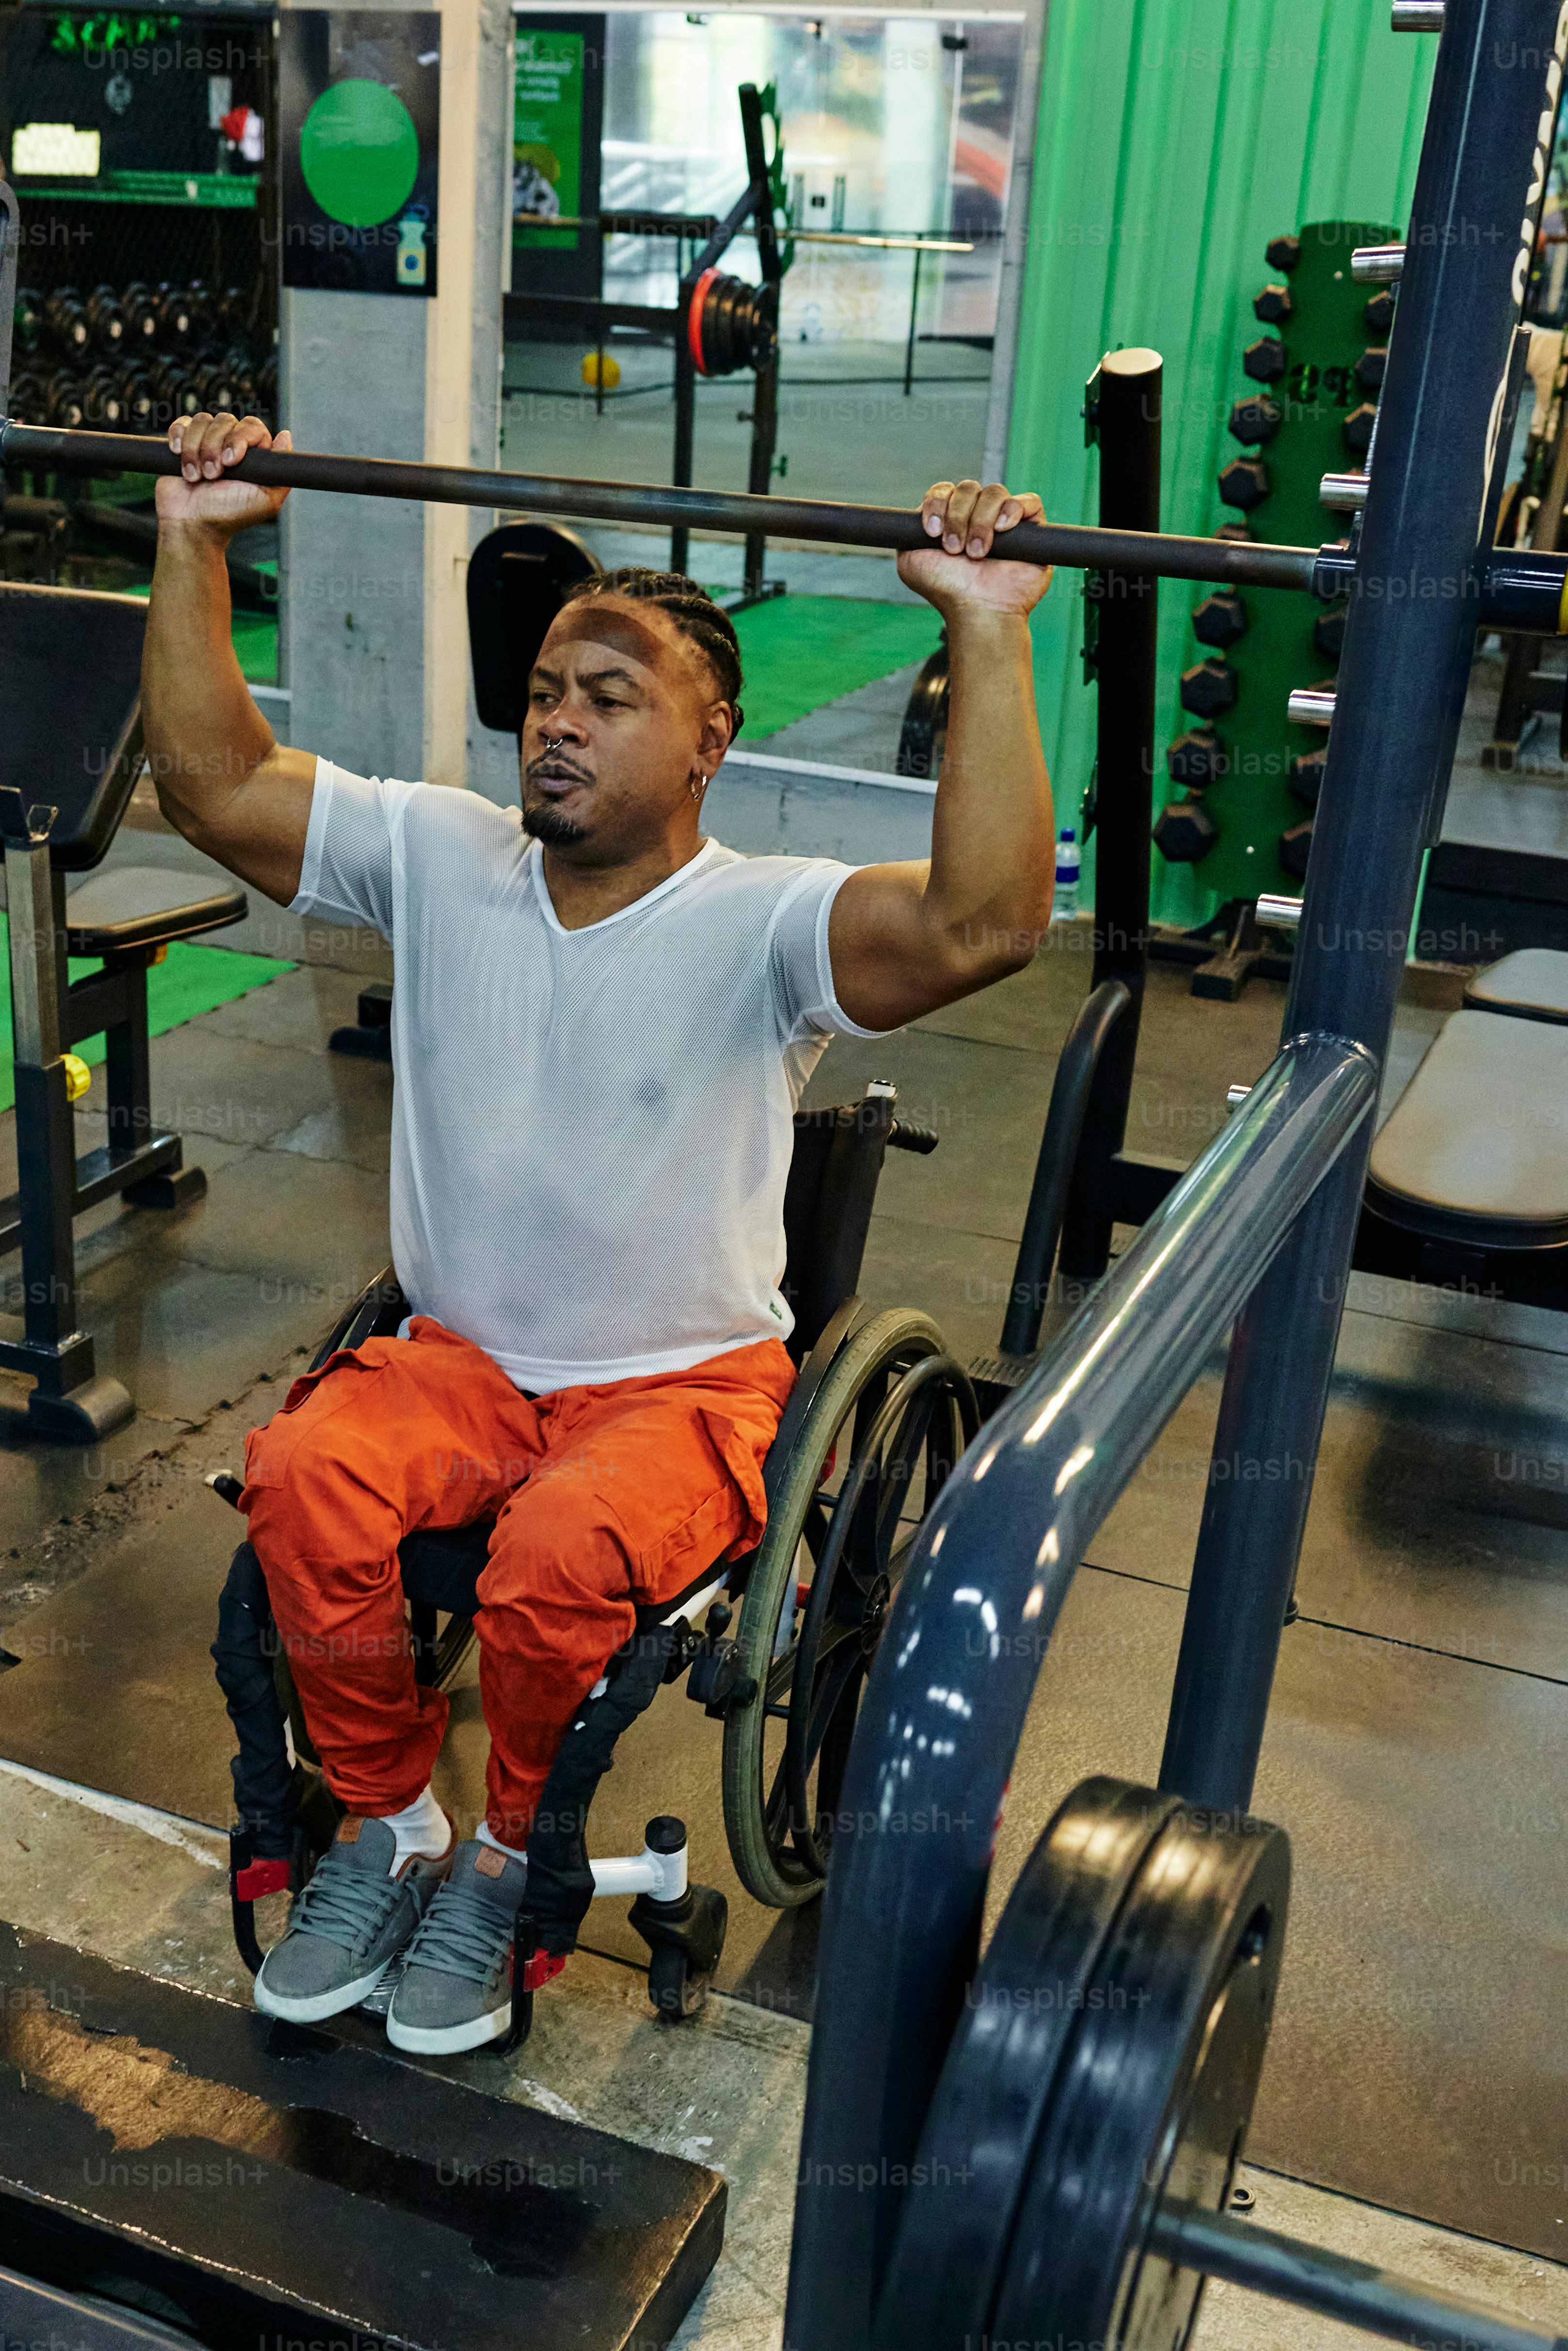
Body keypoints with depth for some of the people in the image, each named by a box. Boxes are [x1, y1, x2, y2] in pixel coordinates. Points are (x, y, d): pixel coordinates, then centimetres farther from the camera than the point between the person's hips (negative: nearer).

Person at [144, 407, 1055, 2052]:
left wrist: (990, 634, -39)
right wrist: (193, 544, -5)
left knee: (560, 1556, -33)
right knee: (301, 1476, -26)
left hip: (683, 1381, -4)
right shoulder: (439, 862, 0)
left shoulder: (764, 926, -16)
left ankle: (515, 1868, 0)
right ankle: (386, 1825, 1)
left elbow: (982, 924, -34)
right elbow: (211, 782, 2)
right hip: (461, 1356, 4)